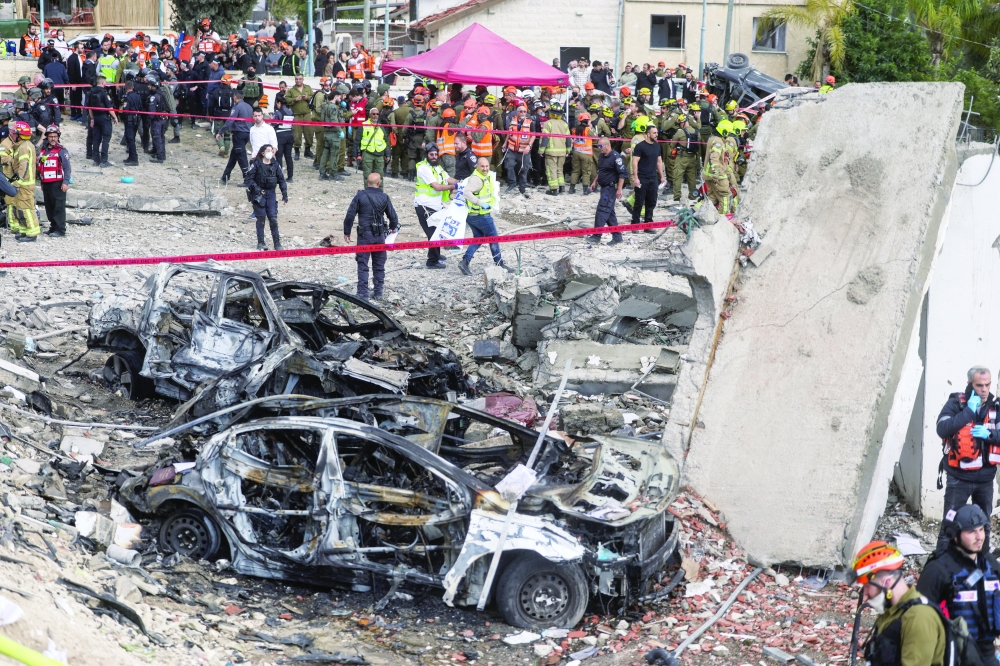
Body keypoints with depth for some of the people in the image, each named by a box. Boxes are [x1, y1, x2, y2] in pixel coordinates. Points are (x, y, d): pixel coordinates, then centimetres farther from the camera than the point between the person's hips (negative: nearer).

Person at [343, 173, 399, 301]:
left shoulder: (360, 196, -6)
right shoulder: (384, 197, 0)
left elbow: (350, 215, -8)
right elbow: (393, 216, 5)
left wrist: (347, 232, 3)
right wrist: (393, 228, 26)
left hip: (364, 234, -2)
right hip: (380, 235, 2)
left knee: (362, 265, 2)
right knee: (379, 265, 13)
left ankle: (363, 294, -2)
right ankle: (378, 293, 16)